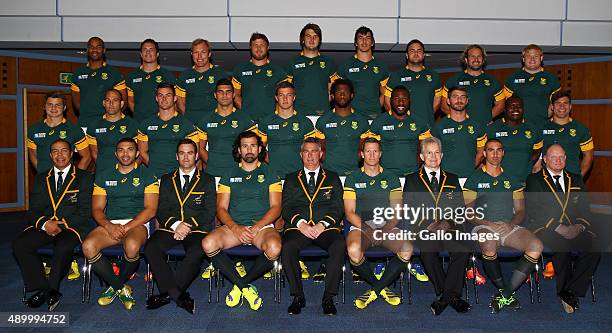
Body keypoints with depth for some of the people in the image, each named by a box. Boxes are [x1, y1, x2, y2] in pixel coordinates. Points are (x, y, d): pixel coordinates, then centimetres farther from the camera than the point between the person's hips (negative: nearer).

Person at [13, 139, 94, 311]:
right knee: (19, 244, -21)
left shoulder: (85, 178, 6)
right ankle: (41, 288, -10)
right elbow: (33, 211, 10)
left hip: (72, 226, -4)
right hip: (44, 225, 5)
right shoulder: (41, 179, 19)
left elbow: (85, 211, -3)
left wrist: (62, 224, -16)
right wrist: (45, 223, -12)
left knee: (63, 247, -34)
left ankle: (52, 289, -12)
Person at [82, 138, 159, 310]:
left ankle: (115, 286, -5)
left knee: (132, 246, -36)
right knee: (88, 246, -26)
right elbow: (97, 209, 10)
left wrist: (127, 227, -14)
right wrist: (109, 226, -11)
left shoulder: (147, 176, 6)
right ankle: (121, 288, -9)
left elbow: (150, 210, -3)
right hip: (110, 224, 3)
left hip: (137, 223, -3)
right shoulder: (103, 176, 17)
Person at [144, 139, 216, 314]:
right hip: (170, 228, 3)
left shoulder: (207, 180, 13)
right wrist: (175, 224, -11)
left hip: (197, 229, -2)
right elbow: (161, 211, 9)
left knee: (197, 251, -35)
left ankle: (167, 293, -23)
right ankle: (178, 295, -26)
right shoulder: (167, 180, 20)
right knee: (150, 247, -28)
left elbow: (209, 212, 3)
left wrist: (188, 227, -12)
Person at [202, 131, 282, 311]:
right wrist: (235, 227, -11)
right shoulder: (229, 174, 17)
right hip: (234, 226, 2)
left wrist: (257, 227, -12)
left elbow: (276, 207, 4)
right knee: (208, 244, -28)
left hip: (262, 225, -1)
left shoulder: (269, 174, 13)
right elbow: (221, 208, 9)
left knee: (274, 248, -35)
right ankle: (247, 288, -17)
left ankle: (239, 285, -10)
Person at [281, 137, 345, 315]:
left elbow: (338, 208, 8)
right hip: (298, 227, 1)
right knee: (288, 247, -32)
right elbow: (286, 208, 9)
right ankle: (298, 296, -17)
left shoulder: (333, 178, 20)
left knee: (339, 245, -33)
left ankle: (328, 297, -22)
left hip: (326, 227, 0)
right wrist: (300, 223, -11)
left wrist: (322, 224, -10)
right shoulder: (291, 179, 21)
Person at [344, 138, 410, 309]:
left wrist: (385, 230, -10)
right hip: (361, 226, -1)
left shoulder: (391, 178, 17)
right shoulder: (352, 178, 12)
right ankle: (382, 288, -6)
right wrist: (369, 230, -12)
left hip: (387, 226, 2)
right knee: (354, 250, -35)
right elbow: (349, 213, 3)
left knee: (407, 250, -29)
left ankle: (374, 290, -11)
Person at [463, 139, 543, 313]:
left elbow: (521, 211, 17)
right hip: (484, 226, -3)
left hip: (510, 226, 3)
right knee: (489, 245, -38)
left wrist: (511, 224, -6)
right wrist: (489, 224, -12)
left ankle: (504, 294, -22)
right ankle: (507, 292, -16)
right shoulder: (474, 179, 12)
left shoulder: (512, 180, 22)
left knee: (536, 246, -27)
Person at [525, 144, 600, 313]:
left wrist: (579, 226, -8)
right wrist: (558, 228, -15)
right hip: (546, 229, -4)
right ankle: (564, 291, -17)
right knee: (562, 245, -35)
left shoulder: (576, 180, 23)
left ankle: (572, 292, -18)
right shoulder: (534, 180, 8)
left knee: (593, 246, -27)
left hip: (575, 229, 4)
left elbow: (585, 209, 14)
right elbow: (533, 211, -5)